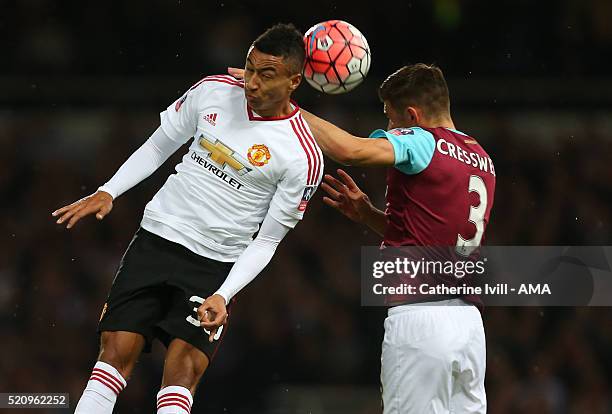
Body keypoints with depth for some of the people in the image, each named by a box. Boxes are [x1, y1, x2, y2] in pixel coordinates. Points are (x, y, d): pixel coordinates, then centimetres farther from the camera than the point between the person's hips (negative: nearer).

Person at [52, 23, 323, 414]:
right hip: (156, 238, 3)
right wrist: (107, 192, 2)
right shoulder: (213, 91, -1)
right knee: (117, 351, -6)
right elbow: (158, 147, 13)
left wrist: (223, 296, -17)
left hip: (216, 267, -3)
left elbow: (266, 241, -6)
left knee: (183, 369, -15)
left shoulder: (303, 157, -12)